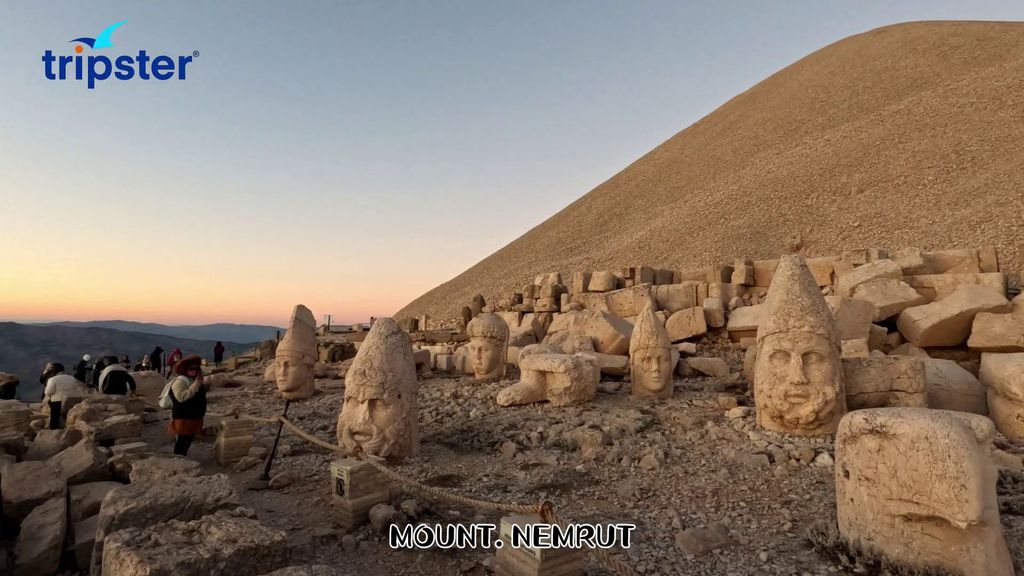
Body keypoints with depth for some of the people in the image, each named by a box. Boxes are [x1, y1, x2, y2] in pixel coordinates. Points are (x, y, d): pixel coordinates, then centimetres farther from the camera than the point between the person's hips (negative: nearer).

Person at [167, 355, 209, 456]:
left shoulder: (193, 379, 13)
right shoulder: (180, 381, -17)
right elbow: (180, 397, -30)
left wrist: (204, 387, 8)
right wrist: (194, 387, -32)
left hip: (193, 417, 10)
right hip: (183, 418, -10)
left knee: (188, 441, 17)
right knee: (182, 443, -8)